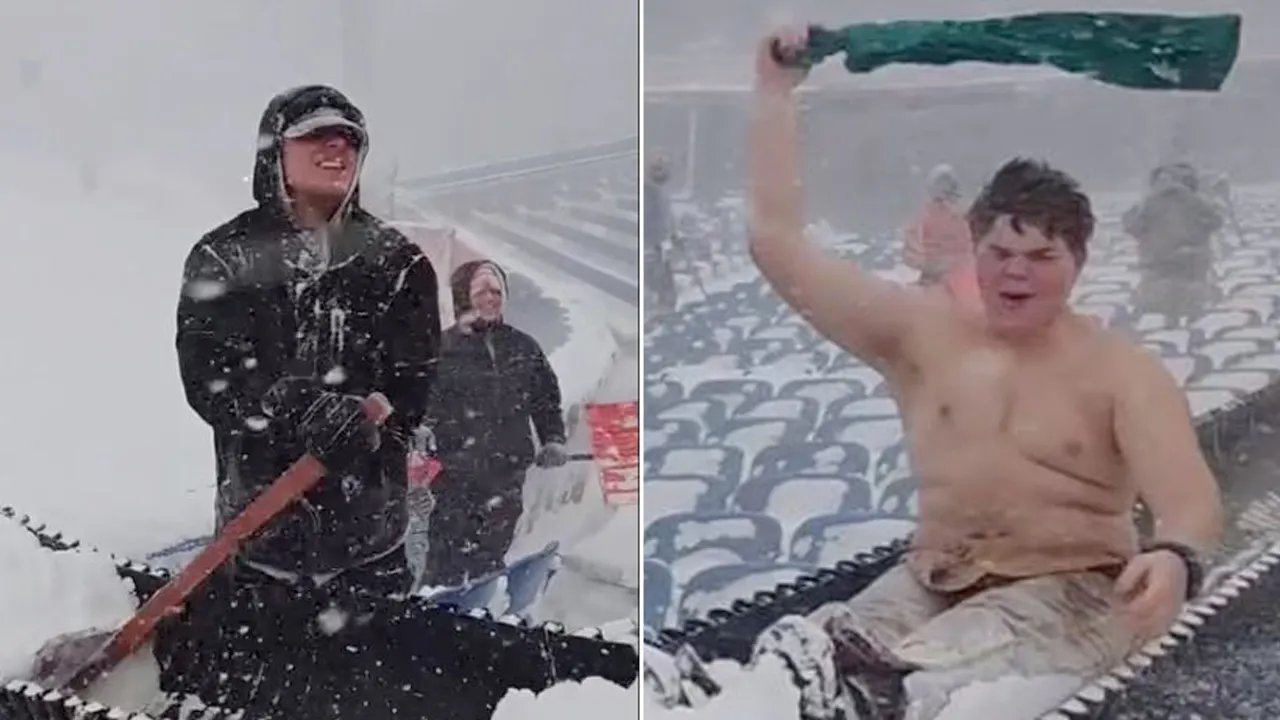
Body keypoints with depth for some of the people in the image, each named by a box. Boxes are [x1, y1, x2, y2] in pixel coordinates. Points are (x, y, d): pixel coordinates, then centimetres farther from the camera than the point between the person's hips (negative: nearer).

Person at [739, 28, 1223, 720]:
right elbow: (778, 244, 4)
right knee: (791, 657, -30)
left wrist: (1176, 557, -39)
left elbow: (1192, 499, -12)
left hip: (1068, 593, -3)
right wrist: (775, 92, 3)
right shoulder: (924, 332, 7)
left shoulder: (1123, 372, 0)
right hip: (929, 581, 4)